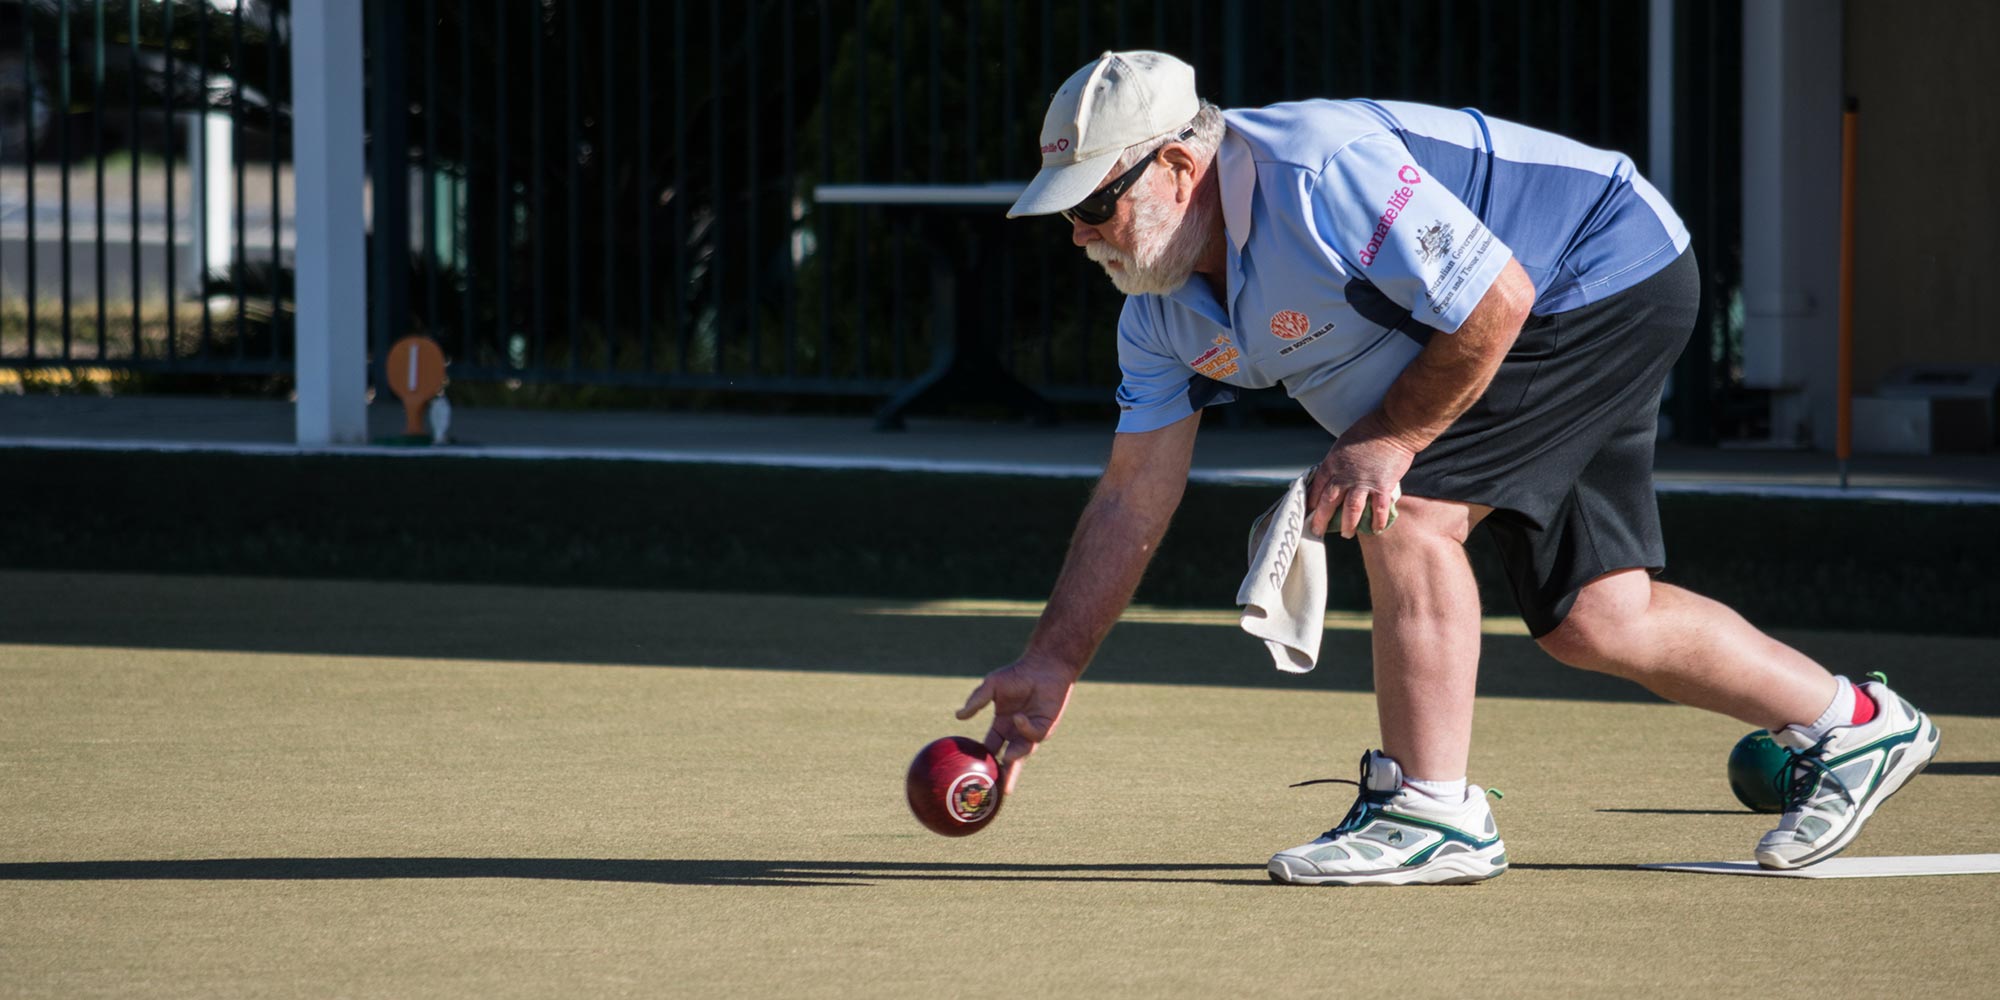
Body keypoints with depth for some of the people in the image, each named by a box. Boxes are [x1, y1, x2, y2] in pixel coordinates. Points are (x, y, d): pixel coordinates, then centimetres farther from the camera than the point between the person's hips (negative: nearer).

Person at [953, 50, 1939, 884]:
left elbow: (1496, 299, -28)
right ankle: (1852, 726, 23)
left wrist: (1389, 440, -23)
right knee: (1590, 623, 7)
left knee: (1408, 511, -20)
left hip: (1613, 276, -9)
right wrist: (1051, 663, 0)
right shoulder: (1162, 308, 0)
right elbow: (1133, 497, 5)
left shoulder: (1313, 176, -30)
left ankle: (1433, 812, -14)